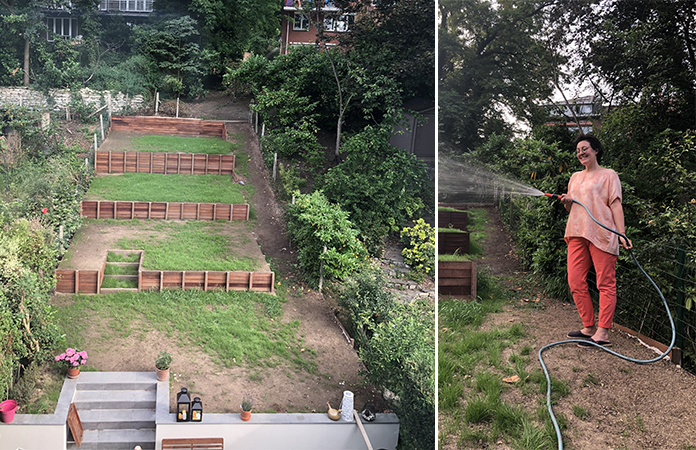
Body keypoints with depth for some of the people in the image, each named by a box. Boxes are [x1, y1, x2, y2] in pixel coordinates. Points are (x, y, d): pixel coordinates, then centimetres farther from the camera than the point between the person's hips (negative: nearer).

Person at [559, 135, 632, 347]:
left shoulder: (608, 175, 6)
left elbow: (615, 205, -2)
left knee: (606, 284, -6)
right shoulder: (575, 177, 23)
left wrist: (621, 233, -14)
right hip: (577, 234, 6)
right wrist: (566, 202, 5)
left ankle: (603, 332, -8)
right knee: (575, 282, 1)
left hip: (601, 234, -6)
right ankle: (589, 327, 11)